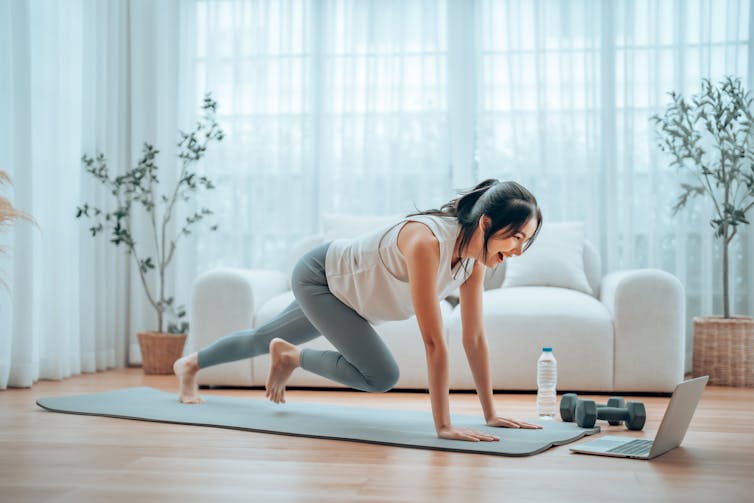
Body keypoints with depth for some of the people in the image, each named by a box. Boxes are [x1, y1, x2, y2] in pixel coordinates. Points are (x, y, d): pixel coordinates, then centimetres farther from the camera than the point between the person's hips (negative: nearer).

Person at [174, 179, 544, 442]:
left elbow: (475, 339, -12)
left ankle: (190, 364, 51)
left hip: (343, 290, 8)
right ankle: (290, 356, 6)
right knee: (381, 376, -19)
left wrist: (490, 413, -12)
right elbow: (433, 341, -43)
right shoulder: (426, 241, -41)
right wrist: (443, 426, -41)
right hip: (318, 276, -8)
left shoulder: (474, 258, -17)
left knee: (265, 337, 25)